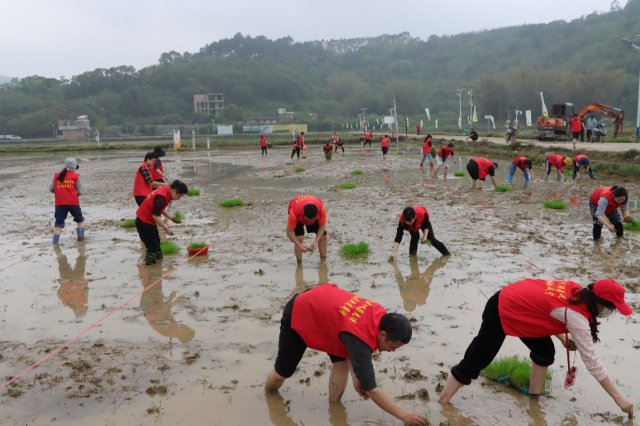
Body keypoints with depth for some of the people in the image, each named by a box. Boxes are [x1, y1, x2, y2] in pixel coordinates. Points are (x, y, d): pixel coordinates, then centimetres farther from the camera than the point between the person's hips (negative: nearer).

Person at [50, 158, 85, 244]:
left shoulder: (56, 176, 6)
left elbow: (51, 188, 5)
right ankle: (80, 236, 12)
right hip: (73, 202, -2)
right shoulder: (75, 176, 0)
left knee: (59, 222, 4)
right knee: (80, 219, 19)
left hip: (59, 203, 2)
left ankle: (55, 240, -4)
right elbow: (80, 191, 1)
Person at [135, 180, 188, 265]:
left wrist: (171, 218, 8)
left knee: (156, 245, 17)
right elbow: (155, 216, -28)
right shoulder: (161, 197, -29)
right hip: (144, 222, -10)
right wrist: (166, 228, -21)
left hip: (150, 221, 10)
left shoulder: (166, 191, 2)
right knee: (152, 248, -8)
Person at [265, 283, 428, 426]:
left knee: (342, 361, -6)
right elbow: (370, 389, -35)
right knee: (283, 371, 10)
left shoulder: (381, 315, -17)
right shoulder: (360, 337, -39)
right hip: (298, 314, -7)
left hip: (319, 302, 7)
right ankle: (268, 396, 40)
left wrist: (356, 375, -10)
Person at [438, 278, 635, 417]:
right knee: (475, 361, -1)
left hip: (515, 304, 9)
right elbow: (591, 359, -22)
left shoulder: (576, 291, -2)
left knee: (545, 353, 10)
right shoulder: (577, 316, -24)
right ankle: (441, 404, 8)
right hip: (501, 312, -9)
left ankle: (534, 399, 23)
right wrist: (618, 397, -15)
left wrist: (563, 339, 4)